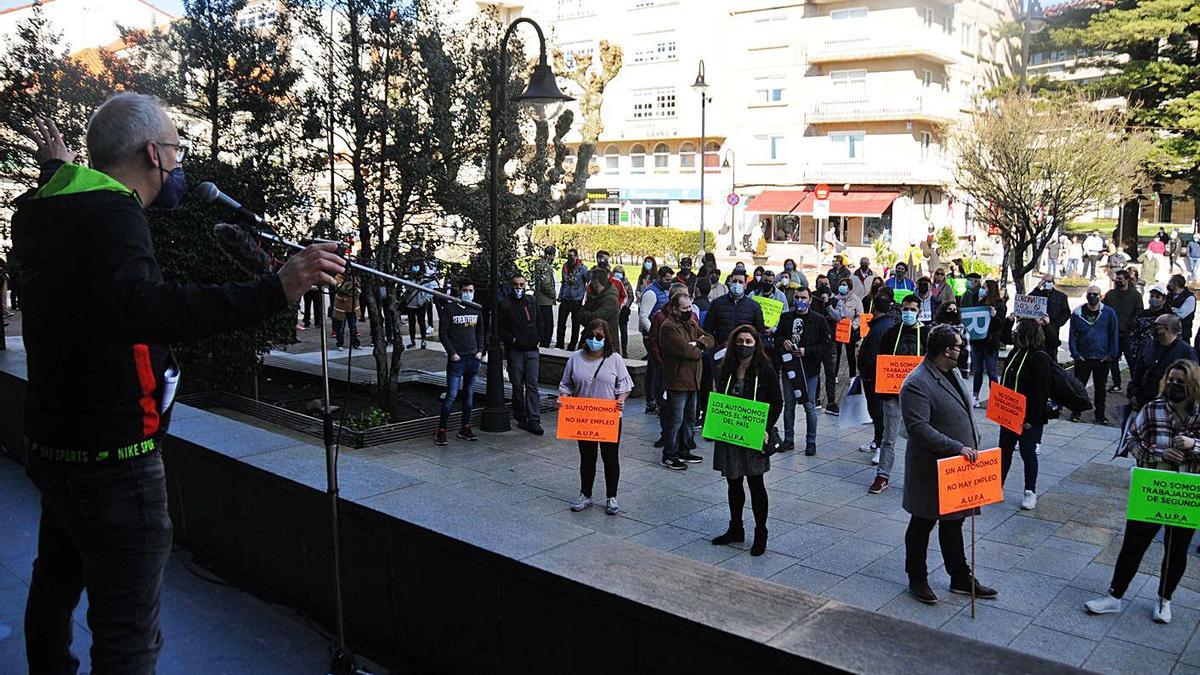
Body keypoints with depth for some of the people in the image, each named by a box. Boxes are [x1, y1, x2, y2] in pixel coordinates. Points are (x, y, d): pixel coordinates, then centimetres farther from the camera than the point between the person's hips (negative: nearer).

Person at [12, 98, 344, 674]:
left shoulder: (49, 211, 6)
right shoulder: (111, 214, -21)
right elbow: (133, 308, -41)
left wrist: (55, 168, 52)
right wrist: (272, 291, -49)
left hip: (52, 447, 10)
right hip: (112, 460, -10)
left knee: (56, 583, 29)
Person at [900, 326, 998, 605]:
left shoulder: (953, 373, 8)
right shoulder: (917, 384, -22)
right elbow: (919, 428, -28)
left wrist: (973, 447, 12)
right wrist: (957, 448, -28)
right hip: (930, 470, -9)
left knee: (952, 524, 20)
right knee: (922, 525, 8)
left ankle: (961, 578, 32)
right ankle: (917, 580, 23)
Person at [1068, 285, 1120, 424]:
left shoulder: (1109, 313, -1)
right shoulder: (1077, 313, 0)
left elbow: (1114, 335, 2)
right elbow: (1072, 335, 2)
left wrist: (1112, 354, -4)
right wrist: (1075, 354, -5)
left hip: (1102, 359, 0)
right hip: (1082, 358, 0)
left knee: (1100, 387, 10)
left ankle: (1100, 415, 19)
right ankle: (1076, 412, 14)